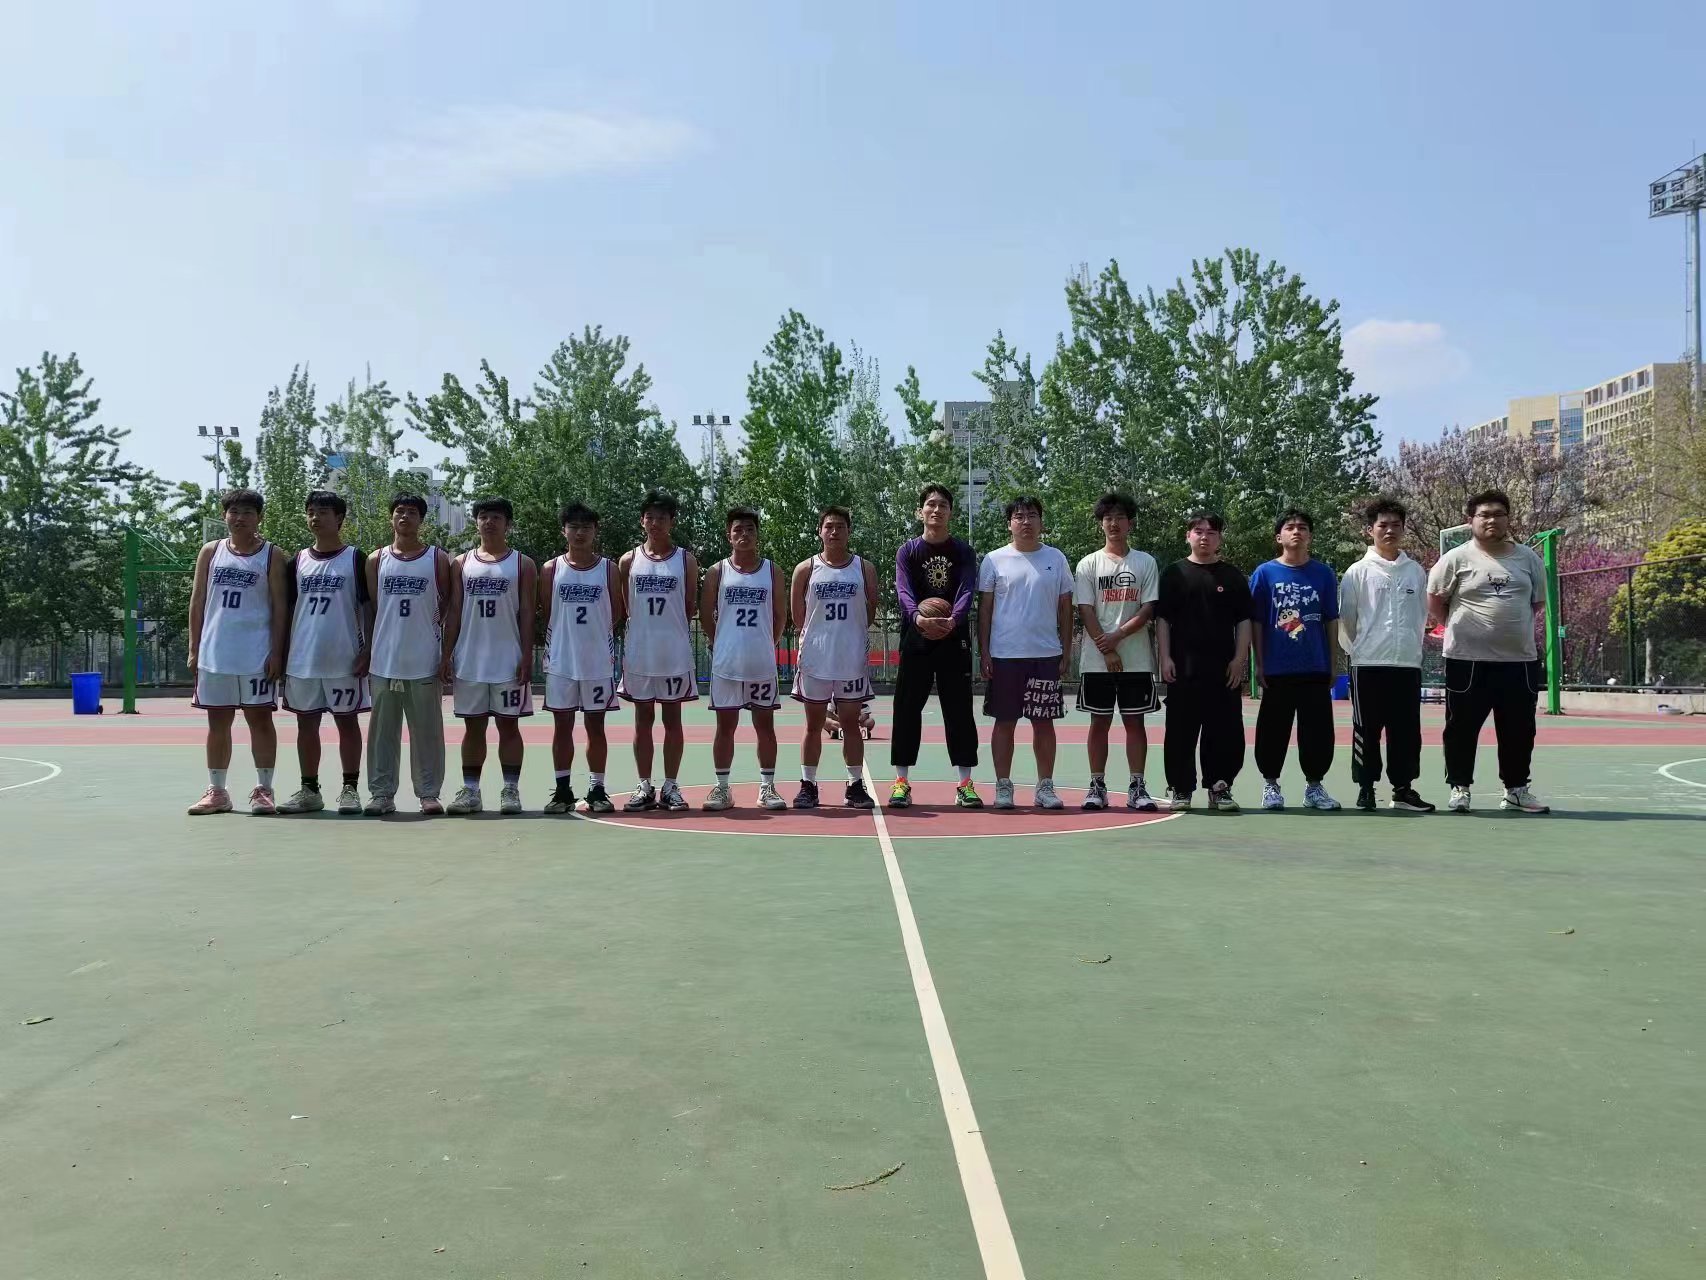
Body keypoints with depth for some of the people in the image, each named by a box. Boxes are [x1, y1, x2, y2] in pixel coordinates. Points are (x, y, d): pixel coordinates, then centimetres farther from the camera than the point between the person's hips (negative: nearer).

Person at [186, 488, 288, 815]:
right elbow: (197, 603, 9)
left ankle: (263, 789, 7)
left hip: (256, 655, -3)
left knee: (259, 718, 1)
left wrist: (276, 652, -9)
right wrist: (194, 649, 4)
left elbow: (279, 608, -3)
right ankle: (217, 791, 17)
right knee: (218, 722, 9)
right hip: (215, 654, 3)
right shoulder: (210, 552, 8)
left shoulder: (271, 556, 0)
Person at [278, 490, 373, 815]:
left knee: (347, 721, 4)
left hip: (344, 659, -4)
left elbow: (367, 606, -3)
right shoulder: (298, 561, 10)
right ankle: (309, 791, 16)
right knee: (306, 723, 8)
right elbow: (287, 609, 13)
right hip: (302, 659, 4)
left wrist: (368, 649, -11)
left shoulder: (356, 559, -1)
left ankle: (350, 789, 10)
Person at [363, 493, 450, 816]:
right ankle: (381, 793, 14)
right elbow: (370, 609, 10)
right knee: (383, 731, 7)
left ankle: (429, 793, 10)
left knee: (427, 731, 3)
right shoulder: (376, 560, 8)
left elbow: (447, 609, 3)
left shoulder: (438, 559, 3)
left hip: (425, 662, -2)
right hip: (384, 661, 2)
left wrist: (447, 653, -3)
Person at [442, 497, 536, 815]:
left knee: (509, 725, 2)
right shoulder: (461, 563, 10)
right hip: (469, 661, 2)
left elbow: (527, 615, -2)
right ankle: (470, 790, 13)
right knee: (473, 726, 7)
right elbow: (453, 613, 8)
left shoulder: (523, 564, 3)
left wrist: (526, 657, -10)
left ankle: (511, 790, 8)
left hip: (509, 661, -2)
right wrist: (446, 655, 0)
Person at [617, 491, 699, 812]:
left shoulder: (685, 559, 3)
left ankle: (670, 787, 11)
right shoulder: (629, 561, 5)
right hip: (639, 652, 1)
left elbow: (691, 607, 4)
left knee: (673, 720, 5)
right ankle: (644, 787, 13)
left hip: (675, 652, -1)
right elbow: (624, 608, 9)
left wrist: (670, 621, -7)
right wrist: (648, 622, 0)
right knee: (643, 721, 6)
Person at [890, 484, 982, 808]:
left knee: (959, 711, 1)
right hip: (915, 639, 0)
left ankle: (965, 784, 7)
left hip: (954, 639, 0)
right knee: (907, 709, 0)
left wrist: (953, 620, -29)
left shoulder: (963, 551, 6)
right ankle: (901, 782, 8)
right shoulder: (908, 550, 6)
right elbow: (904, 592, -9)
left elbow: (966, 592, -8)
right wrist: (918, 618, -30)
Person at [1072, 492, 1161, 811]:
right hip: (1096, 660, 0)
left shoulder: (1145, 562, 6)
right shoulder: (1088, 564, 5)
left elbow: (1148, 609, -1)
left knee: (1135, 721, 4)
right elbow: (1085, 611, -2)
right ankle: (1097, 787, 11)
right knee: (1100, 722, 5)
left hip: (1136, 659, 0)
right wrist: (1107, 651, -10)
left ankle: (1137, 788, 9)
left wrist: (1118, 635, -13)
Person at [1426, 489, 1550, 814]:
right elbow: (1435, 602, 2)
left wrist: (1512, 626, 14)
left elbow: (1537, 601, 19)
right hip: (1468, 659, -4)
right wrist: (1461, 628, 5)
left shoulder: (1528, 558, 7)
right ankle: (1460, 788, 12)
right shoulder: (1457, 558, -4)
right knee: (1462, 727, 1)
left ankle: (1516, 790, 21)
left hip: (1520, 658, 4)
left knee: (1519, 729, 9)